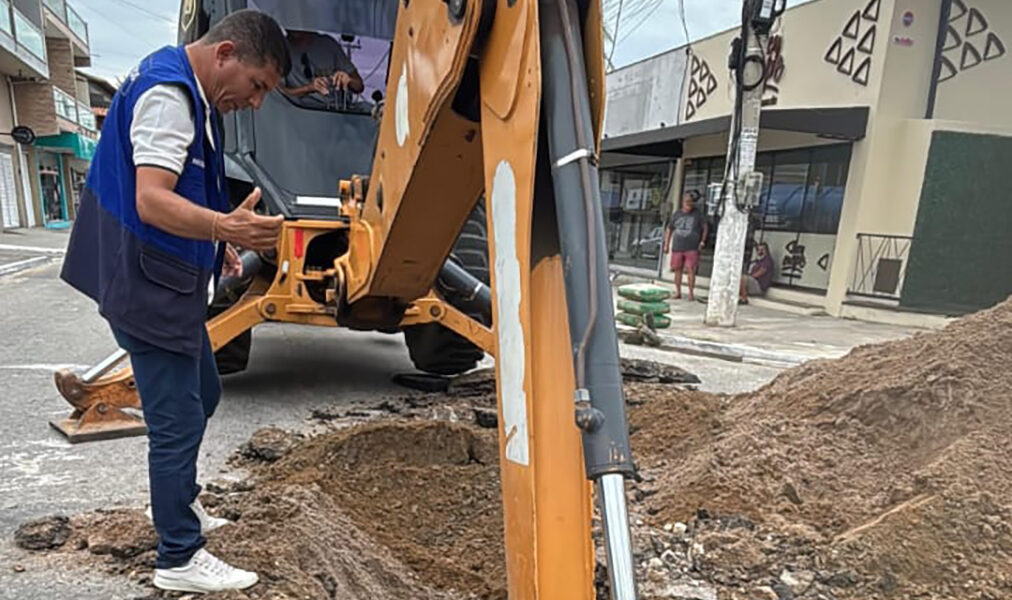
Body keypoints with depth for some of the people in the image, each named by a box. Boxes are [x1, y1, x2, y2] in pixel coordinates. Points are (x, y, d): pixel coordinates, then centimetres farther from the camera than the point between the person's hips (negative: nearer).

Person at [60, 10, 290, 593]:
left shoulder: (185, 91, 15)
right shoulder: (168, 92, -18)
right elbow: (151, 201, -29)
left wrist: (216, 242, 24)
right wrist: (224, 228, -45)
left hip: (169, 281, 11)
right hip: (148, 286, -11)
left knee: (202, 394, 21)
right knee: (178, 420, -3)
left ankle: (183, 505, 40)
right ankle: (179, 560, 12)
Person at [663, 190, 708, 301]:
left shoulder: (698, 214, 3)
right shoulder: (676, 214, 7)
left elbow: (705, 227, 10)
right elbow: (669, 229, 14)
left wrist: (702, 241, 3)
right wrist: (666, 244, 11)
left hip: (692, 248, -2)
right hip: (677, 247, 2)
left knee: (691, 270, -8)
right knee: (677, 269, 5)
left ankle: (691, 293, -1)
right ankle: (678, 292, 14)